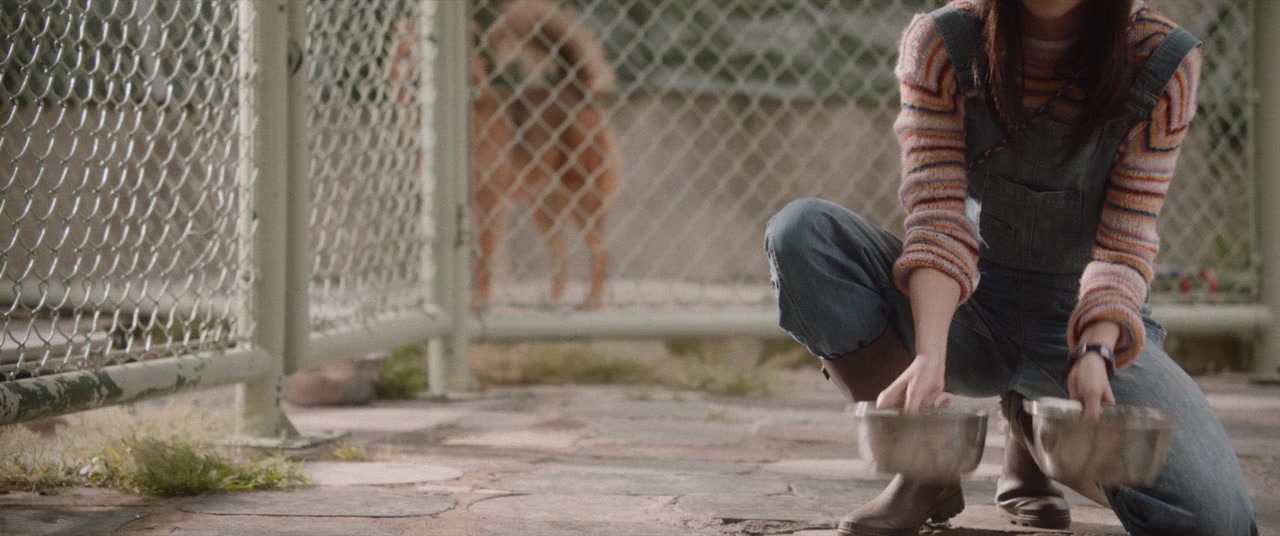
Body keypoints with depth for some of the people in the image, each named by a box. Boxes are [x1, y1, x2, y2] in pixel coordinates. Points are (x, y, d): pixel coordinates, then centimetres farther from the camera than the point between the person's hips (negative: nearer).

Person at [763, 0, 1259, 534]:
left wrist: (1095, 351, -34)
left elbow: (1124, 243, -15)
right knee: (801, 230, -26)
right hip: (969, 310, 1)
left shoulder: (1163, 63, -13)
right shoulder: (940, 44, -11)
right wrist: (930, 356, -36)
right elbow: (938, 220, -20)